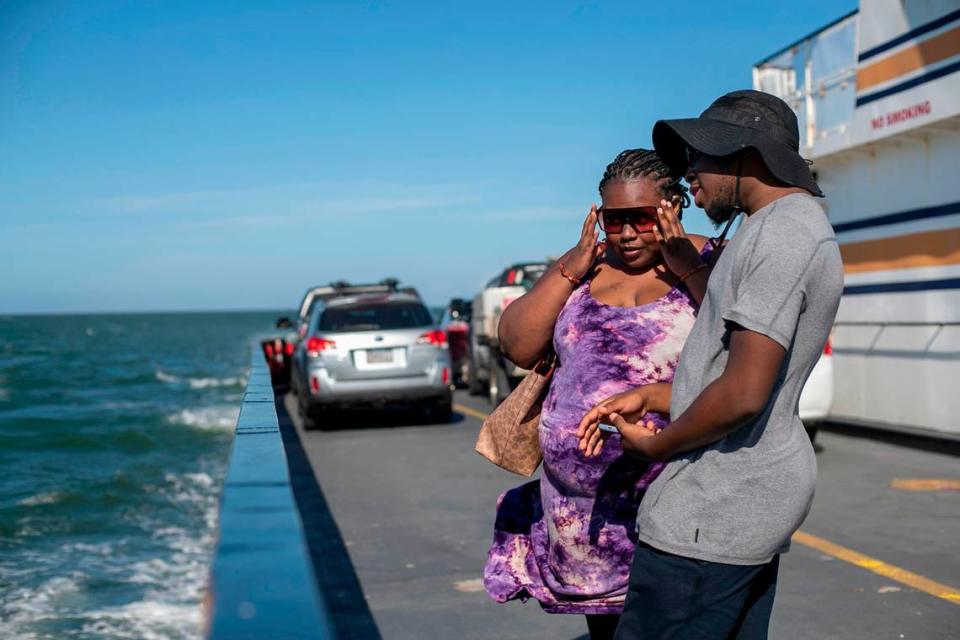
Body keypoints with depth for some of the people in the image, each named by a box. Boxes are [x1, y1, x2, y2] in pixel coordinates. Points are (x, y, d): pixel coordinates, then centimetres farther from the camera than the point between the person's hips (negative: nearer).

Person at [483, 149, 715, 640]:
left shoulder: (709, 264, -4)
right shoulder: (584, 266, 9)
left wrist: (688, 268, -19)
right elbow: (518, 347, 2)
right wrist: (570, 269, -6)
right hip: (584, 494, 5)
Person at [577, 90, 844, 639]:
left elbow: (742, 393, -24)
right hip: (756, 488, 10)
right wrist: (645, 398, 12)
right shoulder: (802, 230, 17)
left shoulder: (781, 233, -16)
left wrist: (656, 445, -8)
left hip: (717, 508, -10)